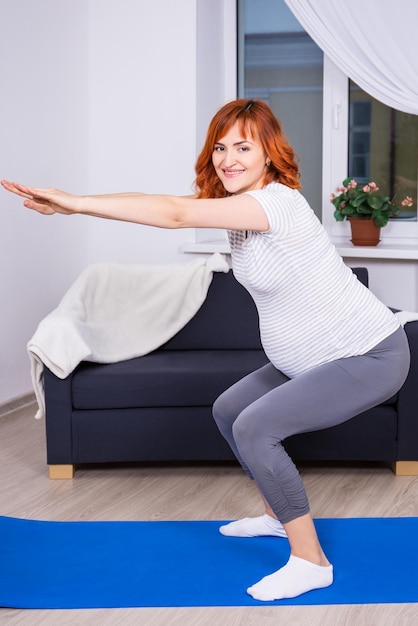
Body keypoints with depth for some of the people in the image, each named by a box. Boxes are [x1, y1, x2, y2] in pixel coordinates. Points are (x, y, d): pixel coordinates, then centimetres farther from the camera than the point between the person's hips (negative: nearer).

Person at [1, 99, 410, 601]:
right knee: (228, 410, 17)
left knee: (254, 427, -22)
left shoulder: (278, 201, -25)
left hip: (369, 357, -10)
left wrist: (75, 203, -32)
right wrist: (69, 203, -17)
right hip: (308, 358, 10)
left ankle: (310, 562, -10)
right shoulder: (238, 203, 2)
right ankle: (278, 516, 35)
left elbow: (176, 213, -33)